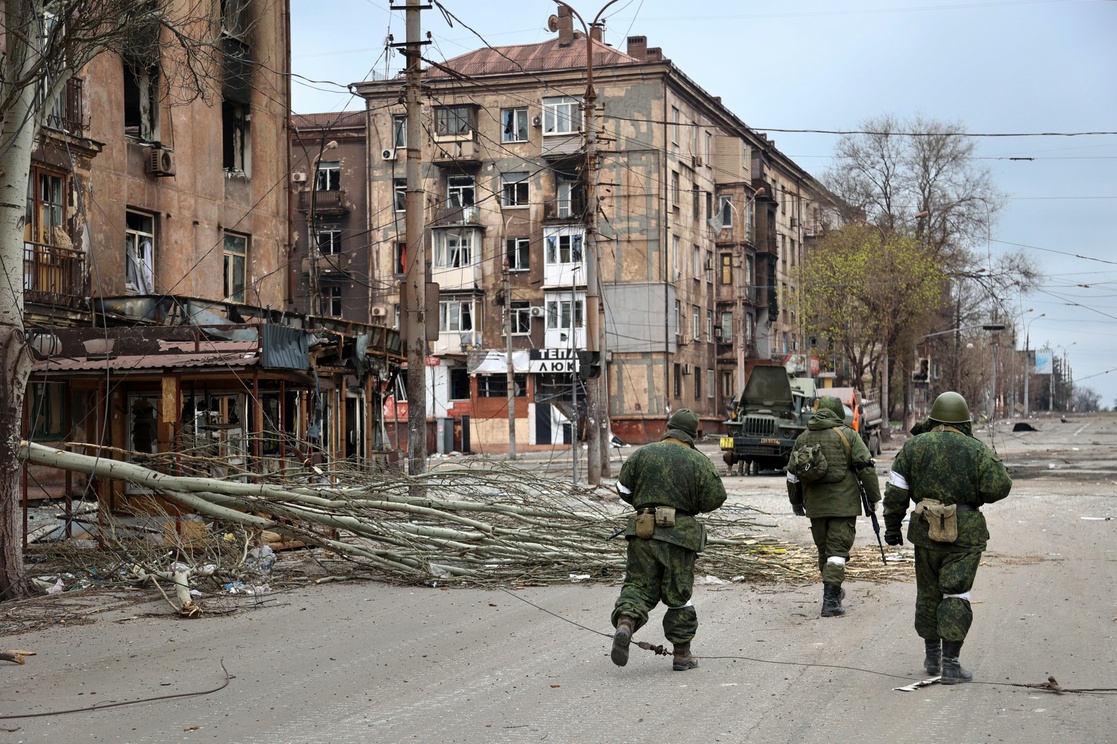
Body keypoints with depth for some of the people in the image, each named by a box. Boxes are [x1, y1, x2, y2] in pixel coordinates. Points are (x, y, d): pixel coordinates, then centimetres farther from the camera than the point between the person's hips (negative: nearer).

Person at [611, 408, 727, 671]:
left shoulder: (643, 453, 2)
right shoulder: (699, 461, -2)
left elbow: (623, 489, 4)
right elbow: (715, 498, -4)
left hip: (643, 531, 1)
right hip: (679, 533, -1)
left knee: (639, 584, 7)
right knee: (678, 593, 9)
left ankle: (625, 623, -22)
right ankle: (681, 654, 15)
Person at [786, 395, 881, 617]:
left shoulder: (803, 438, 9)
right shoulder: (848, 435, -4)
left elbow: (792, 473, 14)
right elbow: (866, 468, -8)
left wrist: (796, 502, 26)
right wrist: (873, 497, 1)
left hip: (815, 505, 4)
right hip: (843, 504, -4)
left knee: (824, 549, 18)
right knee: (838, 550, -4)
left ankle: (834, 592, 32)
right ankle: (830, 601, -12)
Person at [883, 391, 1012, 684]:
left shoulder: (913, 447, 3)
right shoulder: (977, 450, -4)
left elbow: (895, 492, 2)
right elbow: (998, 487, -11)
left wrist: (892, 526, 10)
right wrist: (995, 464, 9)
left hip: (926, 532, 2)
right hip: (965, 535, -2)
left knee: (928, 594, 15)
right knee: (955, 596, -1)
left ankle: (932, 657, 25)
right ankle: (950, 664, -6)